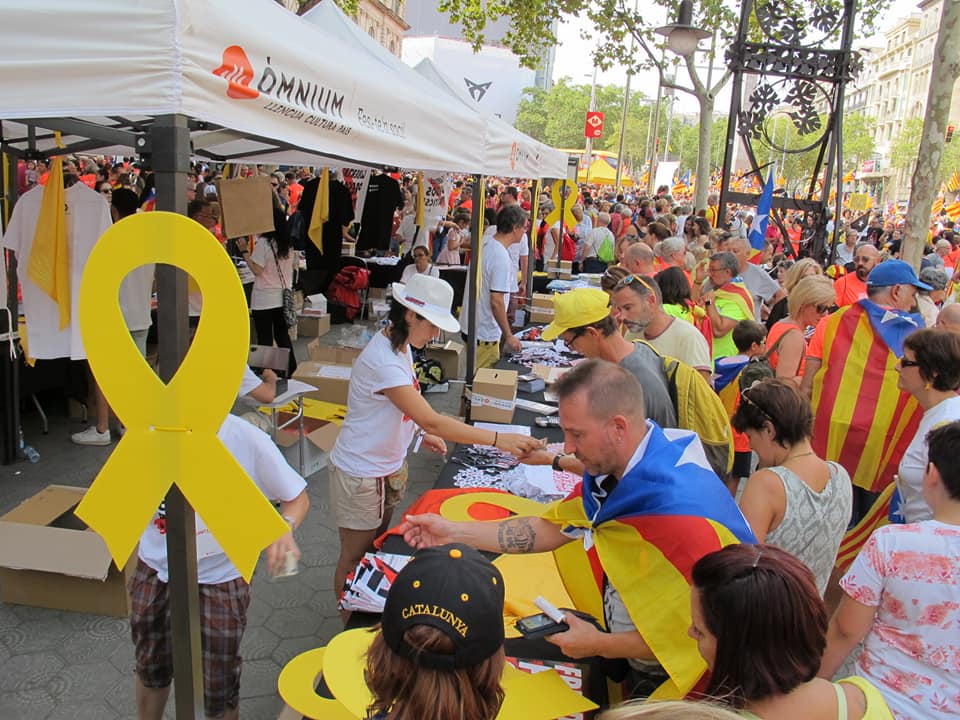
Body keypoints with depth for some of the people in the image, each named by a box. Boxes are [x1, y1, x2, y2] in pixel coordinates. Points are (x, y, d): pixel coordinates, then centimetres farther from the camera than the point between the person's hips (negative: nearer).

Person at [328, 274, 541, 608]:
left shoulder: (400, 347, -1)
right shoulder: (383, 360, -31)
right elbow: (431, 420, -36)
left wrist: (421, 434, 0)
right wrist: (498, 439, -37)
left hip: (389, 467, 9)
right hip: (361, 474, -9)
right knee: (355, 558, 9)